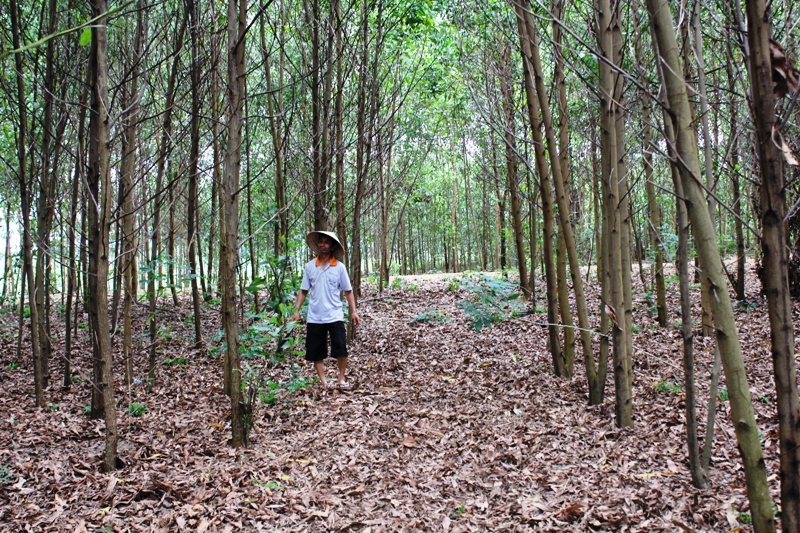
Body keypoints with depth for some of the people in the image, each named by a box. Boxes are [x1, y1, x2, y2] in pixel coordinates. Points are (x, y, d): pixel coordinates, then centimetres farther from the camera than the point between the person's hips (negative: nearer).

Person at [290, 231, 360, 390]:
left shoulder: (339, 267, -2)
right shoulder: (309, 266, 3)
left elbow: (348, 291, 2)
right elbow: (303, 291, 7)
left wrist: (353, 312, -4)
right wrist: (296, 310, -1)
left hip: (335, 316, -2)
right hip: (314, 317, 2)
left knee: (341, 349, -6)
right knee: (316, 352, 6)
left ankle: (341, 380, 12)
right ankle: (323, 383, 18)